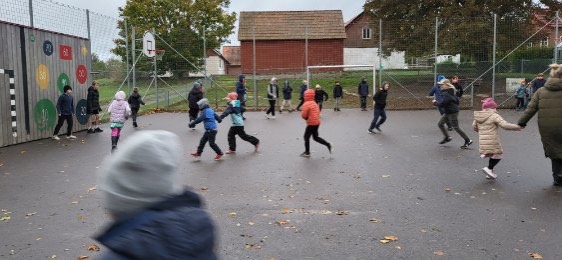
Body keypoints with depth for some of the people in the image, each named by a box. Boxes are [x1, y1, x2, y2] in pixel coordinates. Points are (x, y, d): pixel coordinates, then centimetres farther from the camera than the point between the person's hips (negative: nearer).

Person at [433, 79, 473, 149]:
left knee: (456, 127, -2)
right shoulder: (450, 92, 10)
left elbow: (442, 104, -25)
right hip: (448, 113, 10)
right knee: (440, 124, 13)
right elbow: (457, 100, 17)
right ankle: (447, 137, 23)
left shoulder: (446, 94, -22)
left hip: (452, 113, -10)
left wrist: (435, 102, -9)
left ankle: (468, 141, 7)